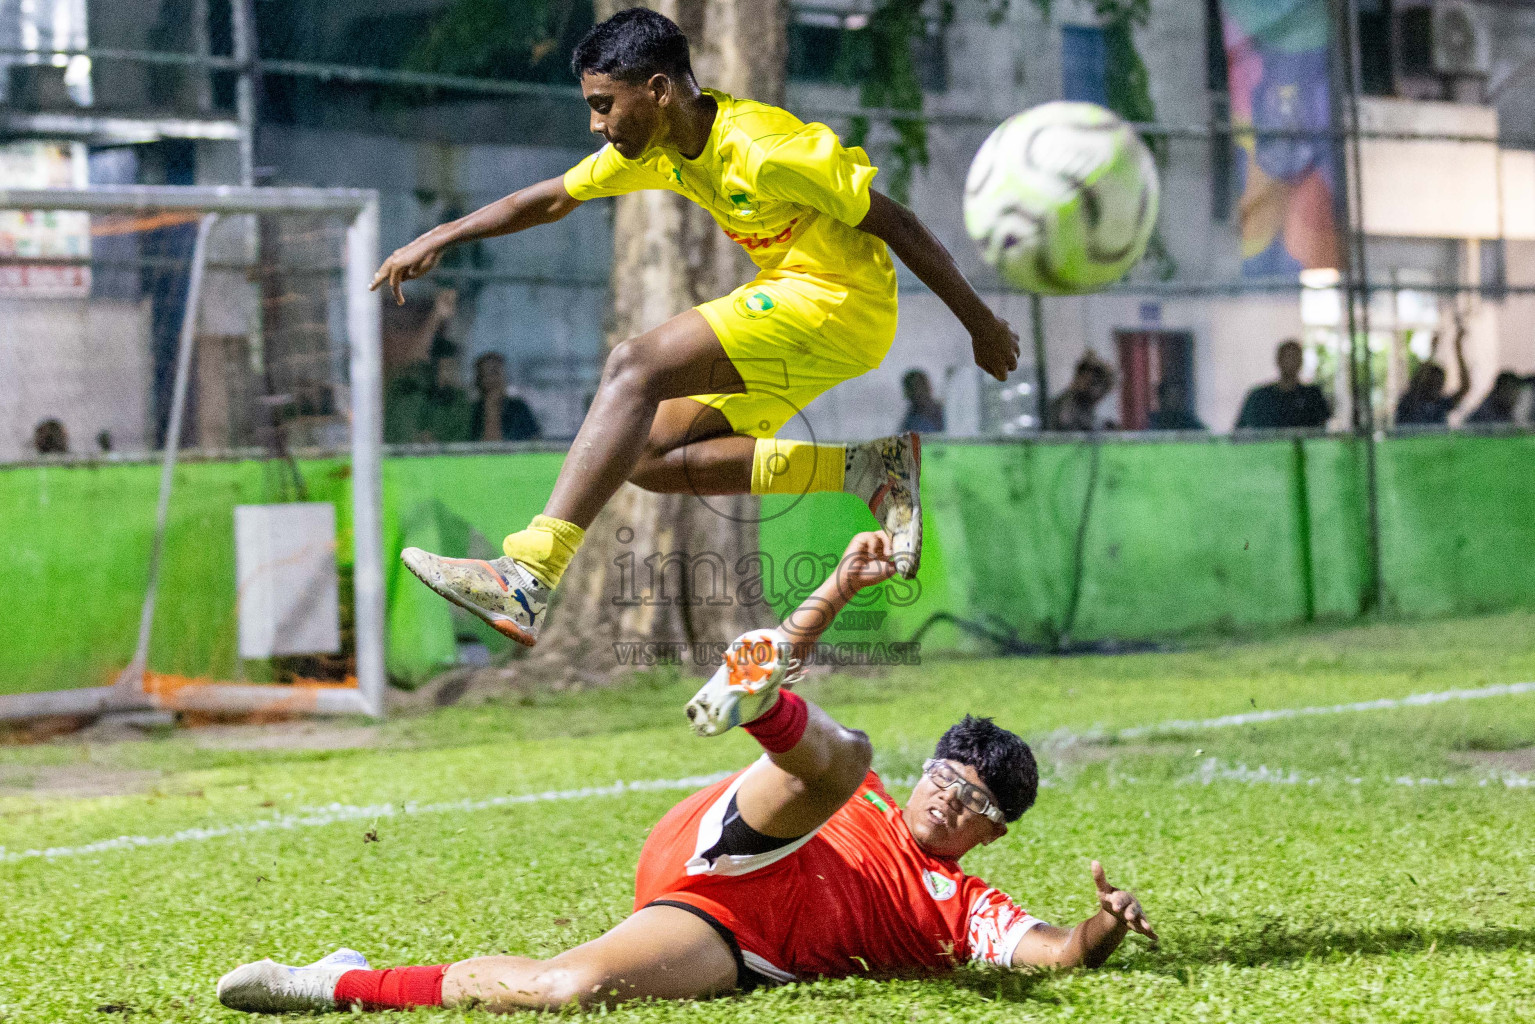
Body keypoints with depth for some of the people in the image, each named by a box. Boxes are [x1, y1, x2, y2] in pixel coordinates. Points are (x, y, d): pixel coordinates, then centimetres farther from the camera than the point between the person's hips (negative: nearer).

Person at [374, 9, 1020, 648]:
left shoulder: (762, 148, -22)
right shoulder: (655, 149, 3)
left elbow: (894, 222, -16)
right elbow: (552, 198, 16)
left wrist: (983, 325, -10)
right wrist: (439, 239, 8)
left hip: (840, 306, -10)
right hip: (782, 297, 10)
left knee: (635, 367, -24)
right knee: (650, 458, 2)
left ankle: (528, 581, -34)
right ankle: (869, 469, 1)